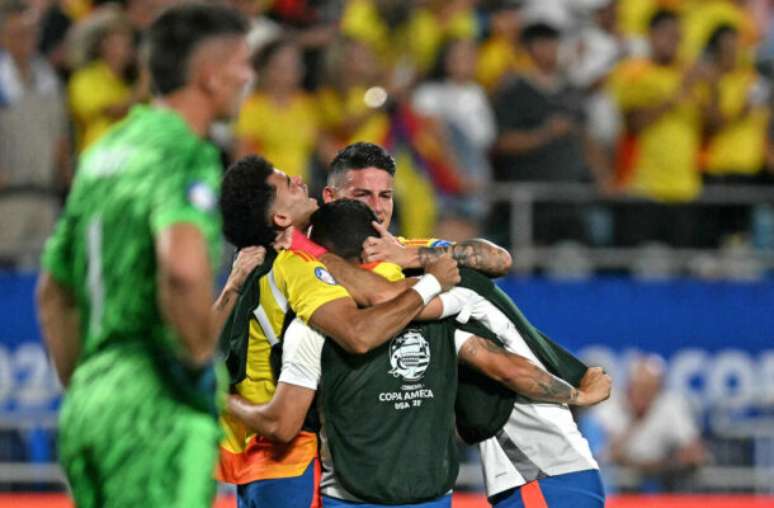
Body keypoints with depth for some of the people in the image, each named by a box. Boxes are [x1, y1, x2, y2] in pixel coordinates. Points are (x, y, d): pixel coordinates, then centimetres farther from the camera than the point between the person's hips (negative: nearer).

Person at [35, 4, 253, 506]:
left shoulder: (105, 152, 17)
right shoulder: (185, 154, -10)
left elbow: (53, 294, 24)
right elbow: (184, 266, -30)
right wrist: (200, 359, -16)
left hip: (87, 406, 9)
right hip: (158, 406, -9)